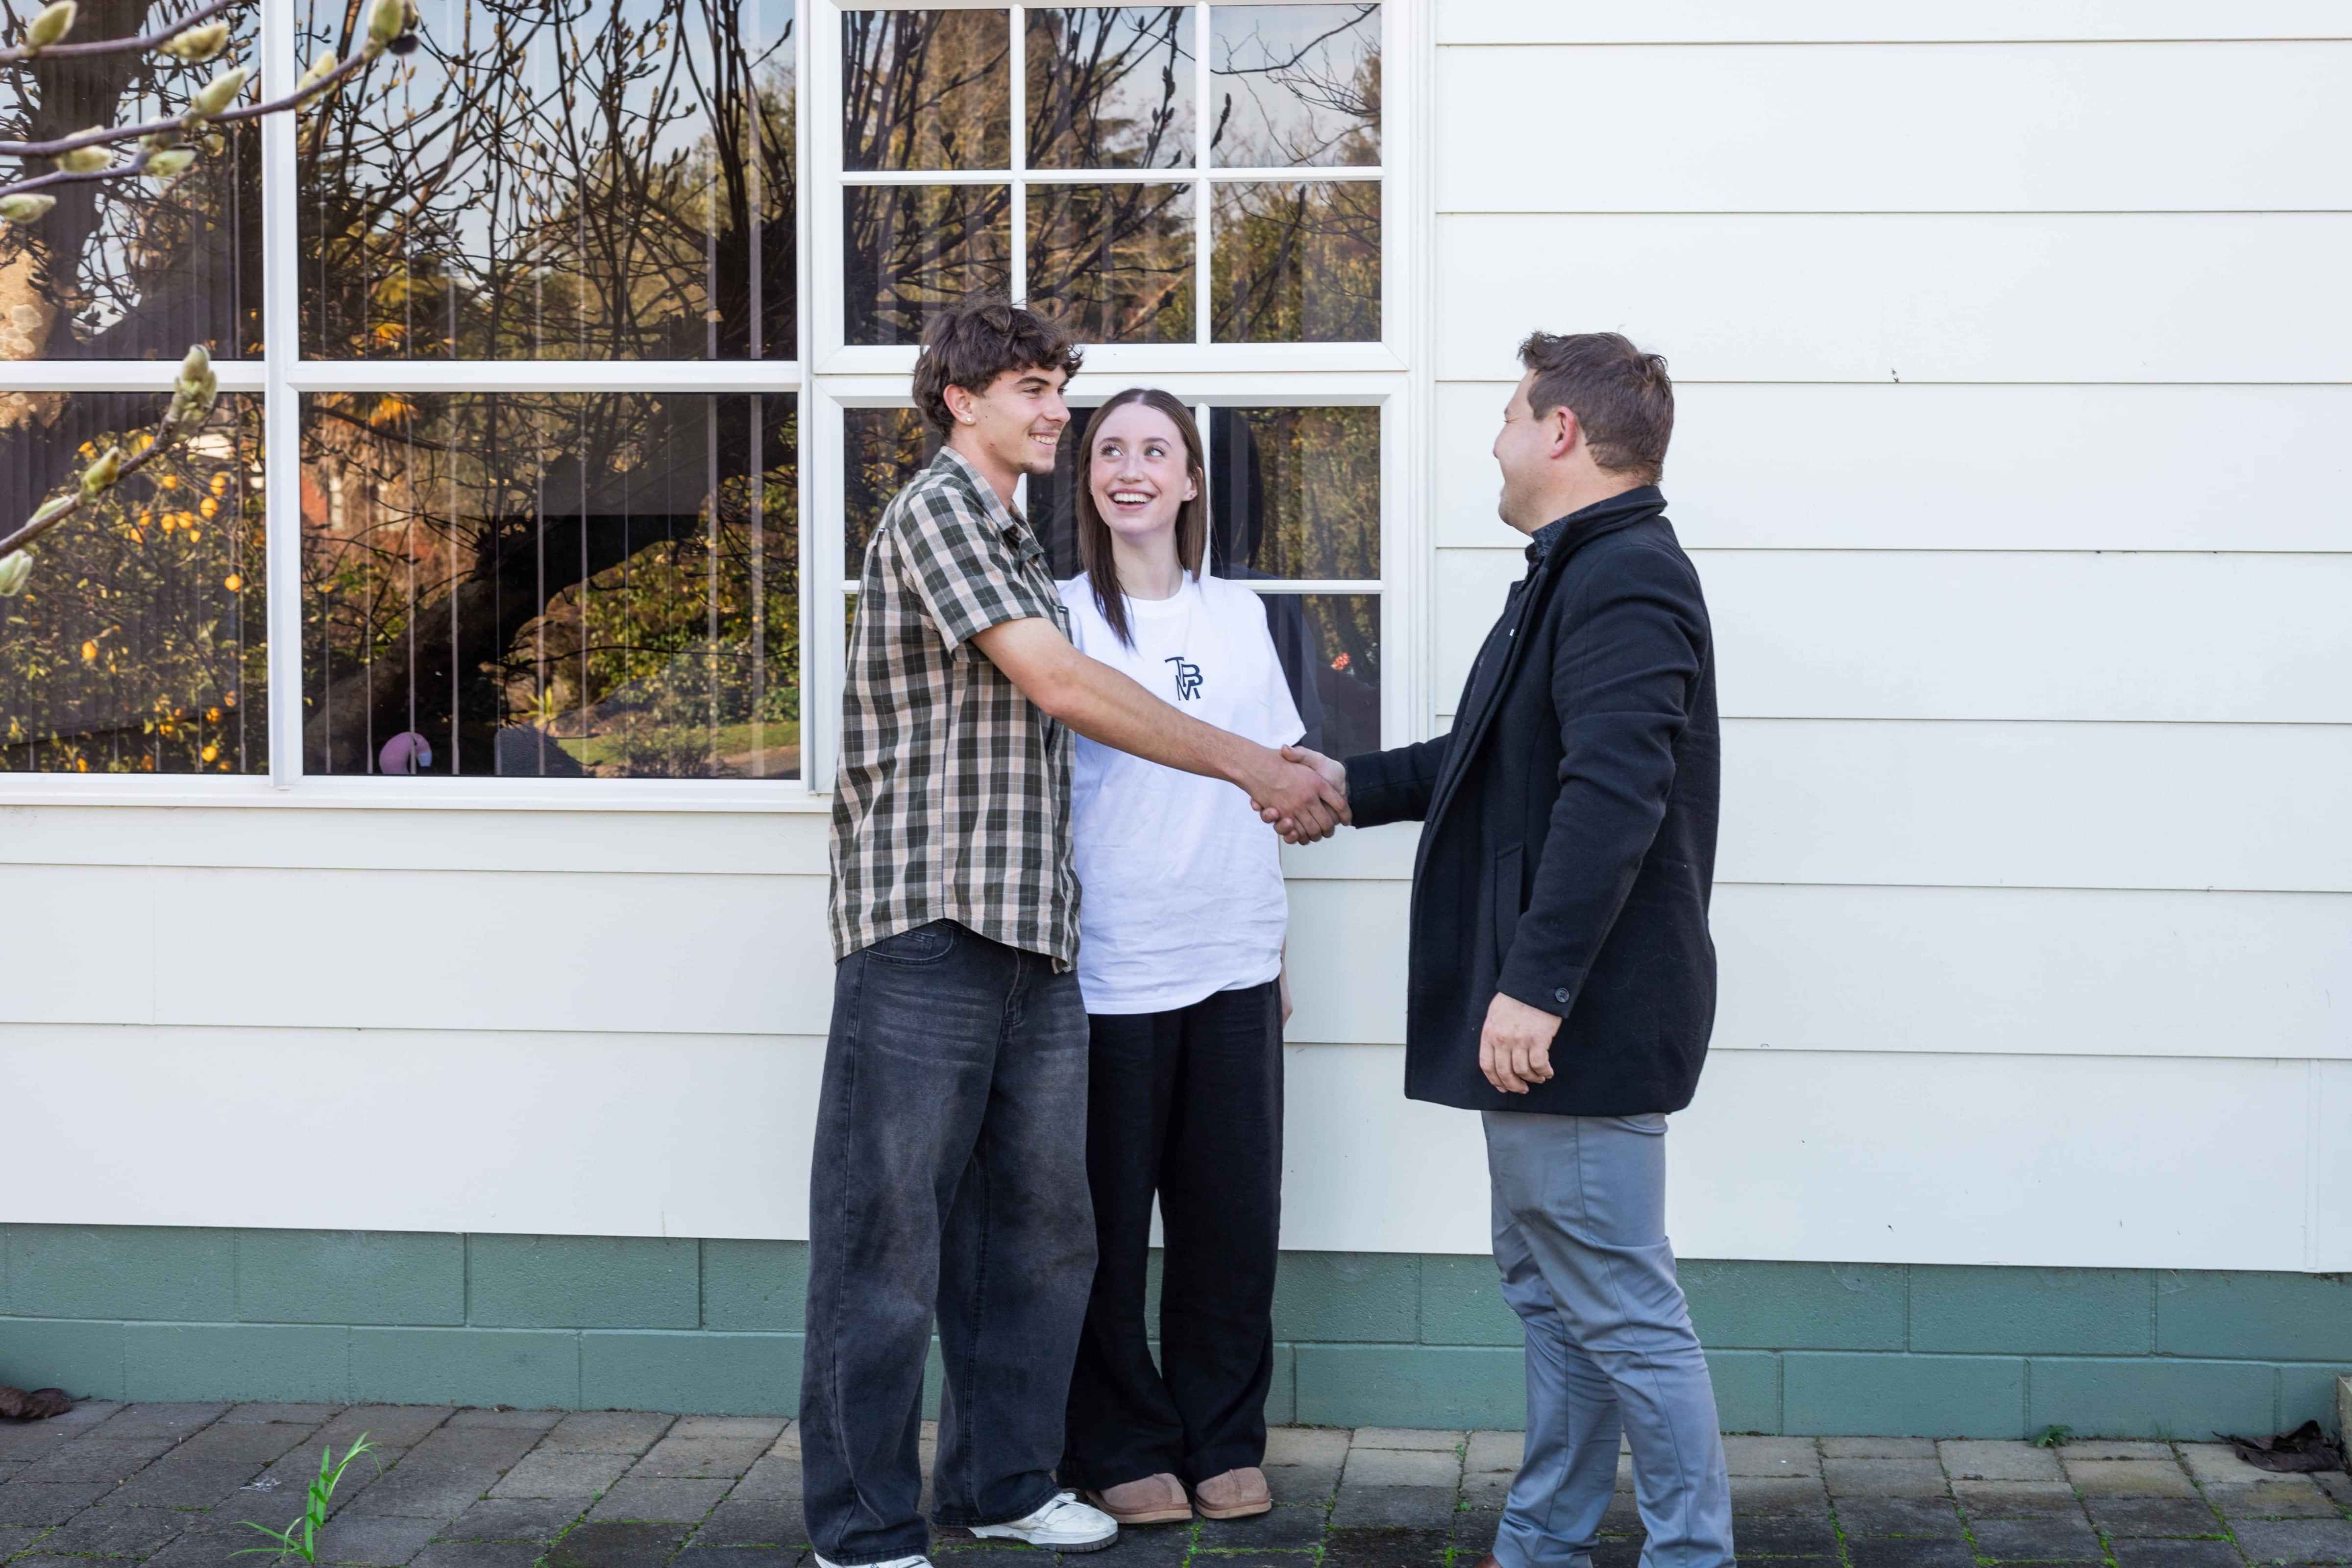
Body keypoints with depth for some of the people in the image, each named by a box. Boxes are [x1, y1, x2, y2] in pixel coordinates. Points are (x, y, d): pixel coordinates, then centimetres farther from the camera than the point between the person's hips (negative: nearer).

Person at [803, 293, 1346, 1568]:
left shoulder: (1014, 544, 23)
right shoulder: (937, 511, -7)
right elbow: (1059, 683, -16)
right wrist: (1252, 767, -13)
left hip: (1031, 938, 9)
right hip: (924, 930, -9)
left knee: (1037, 1224, 13)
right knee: (890, 1233, -3)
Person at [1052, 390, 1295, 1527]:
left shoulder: (1238, 615, 10)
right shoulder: (1063, 617, -2)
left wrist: (1277, 949, 16)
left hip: (1233, 962, 4)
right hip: (1108, 966, -4)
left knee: (1234, 1216, 7)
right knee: (1111, 1220, 3)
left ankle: (1224, 1441, 20)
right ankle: (1123, 1449, 16)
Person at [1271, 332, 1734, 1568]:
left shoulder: (1624, 578, -18)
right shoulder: (1577, 573, 18)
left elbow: (1612, 793, -29)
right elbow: (1504, 758, 31)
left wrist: (1536, 983, -31)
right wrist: (1355, 784, 33)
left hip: (1581, 1021, -11)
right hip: (1544, 1014, 11)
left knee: (1622, 1310, -6)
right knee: (1548, 1288, 18)